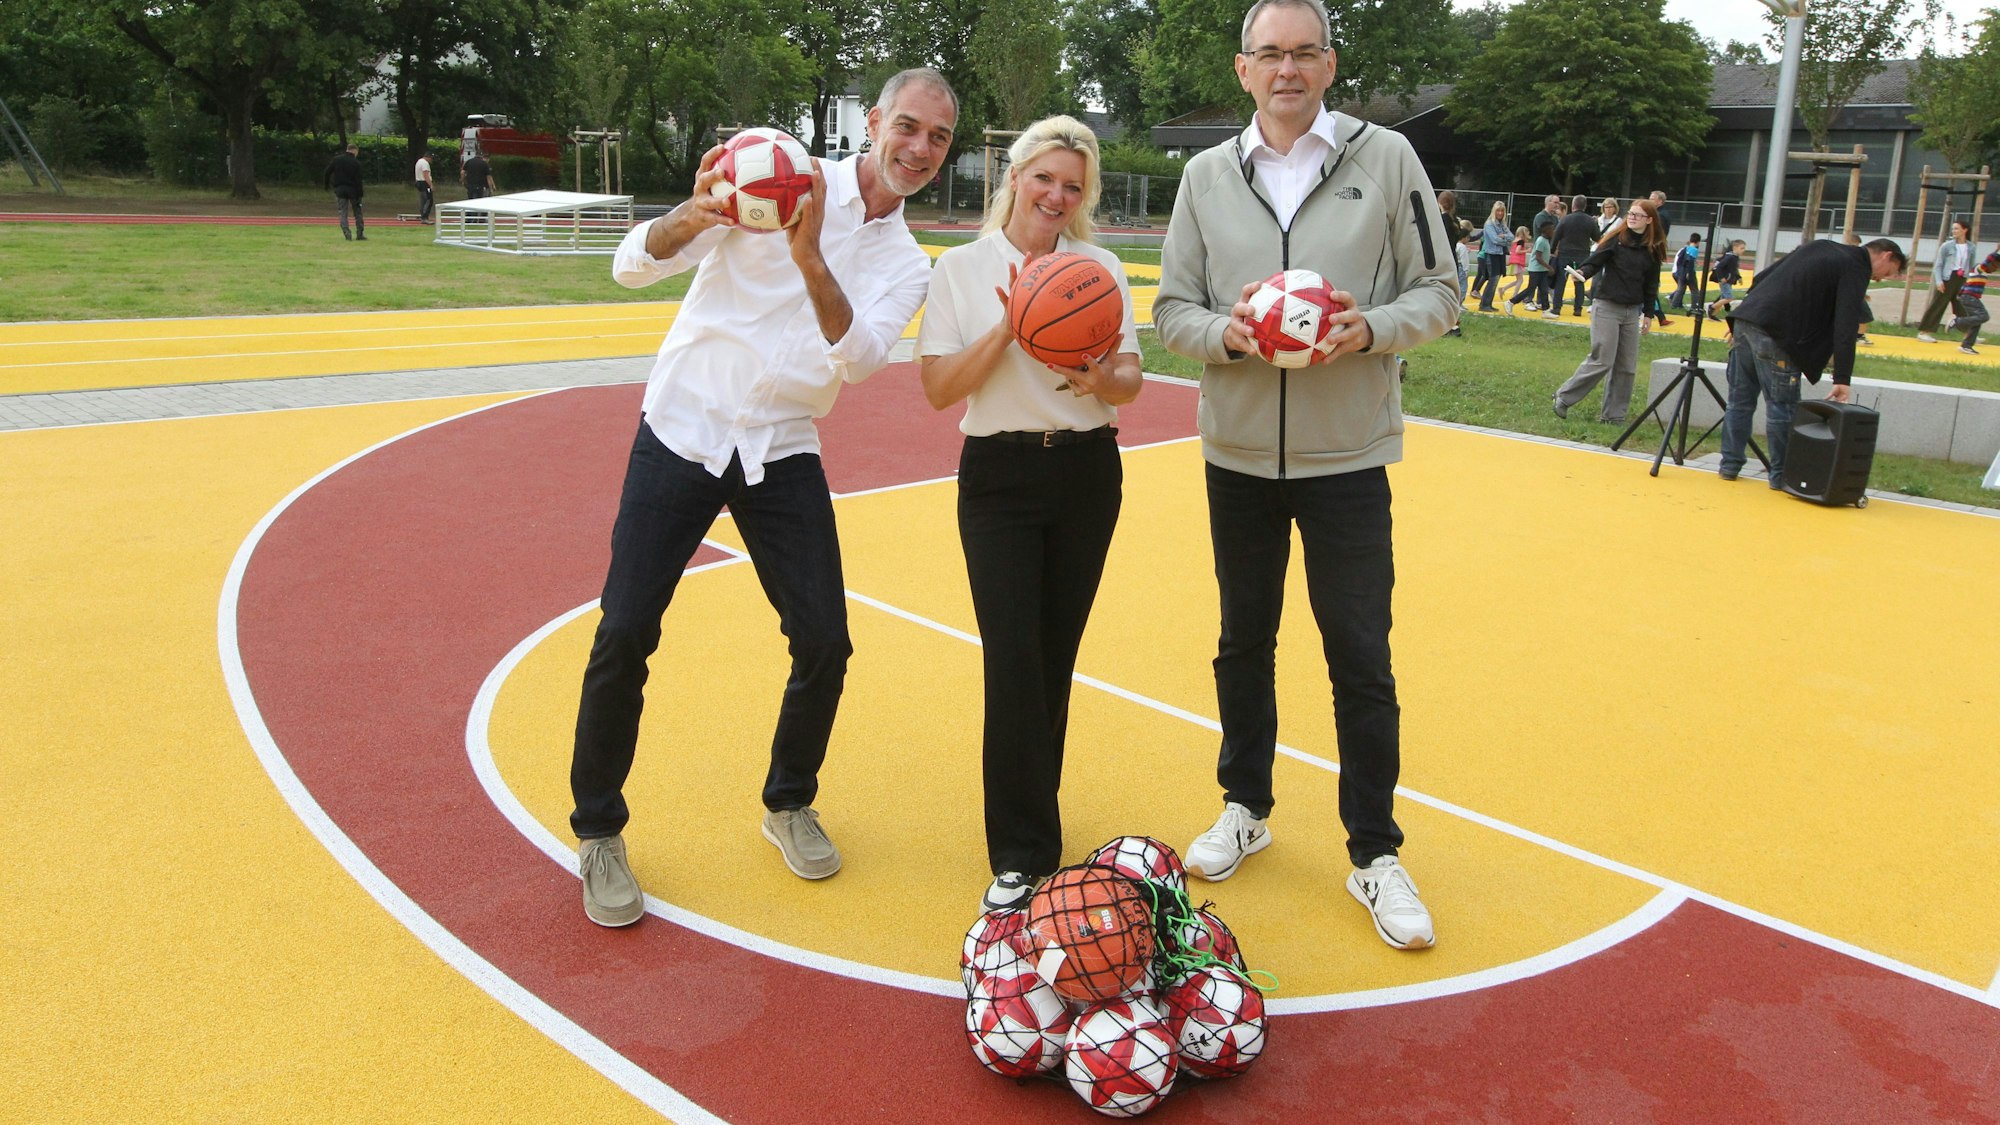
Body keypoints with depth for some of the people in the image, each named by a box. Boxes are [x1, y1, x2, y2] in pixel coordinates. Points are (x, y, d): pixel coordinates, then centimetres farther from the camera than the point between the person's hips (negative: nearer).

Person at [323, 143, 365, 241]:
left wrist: (326, 185, 13)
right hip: (352, 190, -1)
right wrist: (359, 195, -8)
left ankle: (347, 234, -9)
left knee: (343, 213, 4)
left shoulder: (337, 159, 0)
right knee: (357, 212, 12)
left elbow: (327, 172, -1)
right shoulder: (356, 163, -7)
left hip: (339, 190, 2)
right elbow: (358, 180, -10)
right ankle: (360, 234, 13)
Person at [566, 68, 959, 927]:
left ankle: (789, 804, 26)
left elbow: (857, 355, -15)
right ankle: (598, 832, 14)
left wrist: (810, 259, -30)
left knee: (825, 642, -1)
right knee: (625, 636, -6)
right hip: (682, 429, -3)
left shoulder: (906, 266, 7)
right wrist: (692, 218, -30)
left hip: (782, 453, 3)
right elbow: (634, 264, -8)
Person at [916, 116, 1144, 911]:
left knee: (1056, 655, 8)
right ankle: (1022, 854, 1)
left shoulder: (1100, 265, 6)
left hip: (1087, 472, 3)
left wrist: (1105, 380, -19)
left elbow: (1130, 381, 4)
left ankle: (1027, 811, 27)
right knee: (1013, 659, -9)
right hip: (1001, 477, -2)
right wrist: (1009, 327, -18)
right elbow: (939, 389, -6)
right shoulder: (962, 267, 0)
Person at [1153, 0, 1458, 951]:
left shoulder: (1385, 157, -1)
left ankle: (1375, 855, 18)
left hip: (1347, 456, -2)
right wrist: (1226, 331, -16)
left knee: (1361, 658, 3)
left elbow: (1437, 293, 1)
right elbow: (1171, 310, 4)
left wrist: (1373, 328, -19)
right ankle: (1245, 809, 34)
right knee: (1244, 641, 15)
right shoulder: (1207, 174, 4)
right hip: (1237, 453, 2)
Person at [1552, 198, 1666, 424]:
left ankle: (1613, 414, 13)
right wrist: (1582, 272, -31)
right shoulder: (1616, 239, -4)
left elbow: (1651, 284, 13)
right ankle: (1564, 398, 5)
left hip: (1632, 311, 5)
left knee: (1627, 366, 4)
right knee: (1601, 361, -9)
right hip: (1607, 307, -5)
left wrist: (1648, 313, 13)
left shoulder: (1653, 249, 7)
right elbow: (1594, 262, -10)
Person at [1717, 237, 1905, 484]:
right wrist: (1842, 379, -15)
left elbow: (1763, 276, 24)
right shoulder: (1856, 269, 0)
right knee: (1782, 408, 1)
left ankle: (1729, 466, 18)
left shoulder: (1822, 247, 24)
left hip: (1744, 319, 8)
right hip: (1774, 334, -8)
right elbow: (1845, 328, -11)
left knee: (1740, 402, 13)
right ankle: (1782, 476, 8)